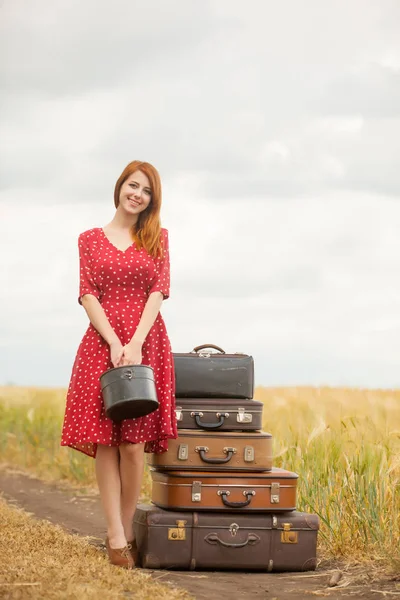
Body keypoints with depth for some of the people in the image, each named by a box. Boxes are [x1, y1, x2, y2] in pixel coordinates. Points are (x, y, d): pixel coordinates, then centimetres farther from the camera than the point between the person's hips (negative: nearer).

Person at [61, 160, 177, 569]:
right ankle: (117, 538, -5)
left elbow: (158, 291, 1)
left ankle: (124, 532, 5)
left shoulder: (157, 237, 13)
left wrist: (136, 343, -13)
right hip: (102, 343, 0)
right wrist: (115, 343, -12)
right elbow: (88, 295, 3)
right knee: (105, 442, -6)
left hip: (147, 343, 0)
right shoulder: (90, 239, 13)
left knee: (134, 443, -6)